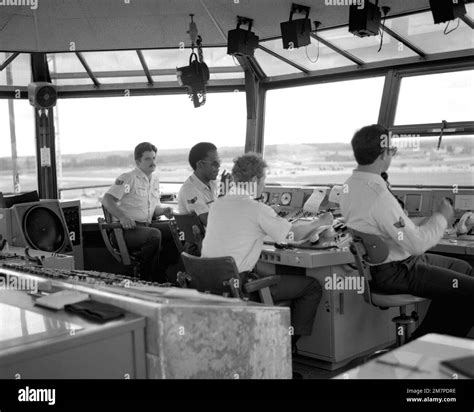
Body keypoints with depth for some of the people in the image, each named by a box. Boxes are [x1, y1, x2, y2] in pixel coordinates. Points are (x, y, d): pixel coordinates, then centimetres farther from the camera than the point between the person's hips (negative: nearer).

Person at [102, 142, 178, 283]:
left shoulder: (155, 179, 18)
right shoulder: (127, 178, -5)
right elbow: (106, 200, -12)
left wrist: (163, 211, 4)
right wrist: (122, 217, -25)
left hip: (147, 226, 7)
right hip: (128, 229, -7)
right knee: (154, 234, -34)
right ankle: (148, 280, -20)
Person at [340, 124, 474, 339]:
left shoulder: (351, 184, 3)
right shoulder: (378, 196, -29)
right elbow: (417, 244, -25)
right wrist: (441, 217, -10)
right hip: (393, 273, -10)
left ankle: (423, 338, 28)